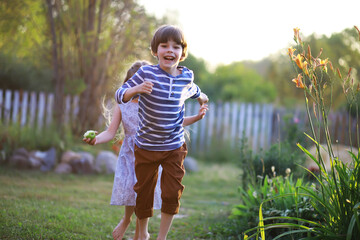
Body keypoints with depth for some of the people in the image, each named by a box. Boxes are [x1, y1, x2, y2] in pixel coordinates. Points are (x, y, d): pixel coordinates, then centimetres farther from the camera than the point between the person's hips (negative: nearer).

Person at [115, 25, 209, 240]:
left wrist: (200, 96, 43)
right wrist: (135, 89, -32)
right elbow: (120, 96, -12)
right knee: (144, 193, 11)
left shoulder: (186, 77, -3)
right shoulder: (146, 73, -14)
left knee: (172, 194, -2)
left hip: (175, 148, 2)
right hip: (146, 147, -2)